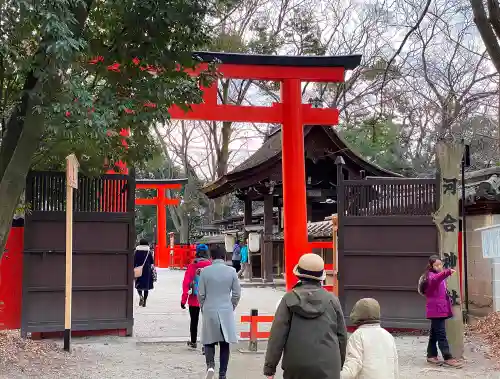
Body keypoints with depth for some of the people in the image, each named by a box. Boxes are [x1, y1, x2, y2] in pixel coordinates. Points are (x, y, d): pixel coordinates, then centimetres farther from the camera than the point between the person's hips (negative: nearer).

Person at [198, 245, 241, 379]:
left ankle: (210, 365, -12)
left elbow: (201, 294, -3)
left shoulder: (205, 271, -6)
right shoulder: (231, 271, -3)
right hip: (226, 311, 1)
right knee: (224, 343, 9)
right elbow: (237, 294, 0)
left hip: (209, 311, -1)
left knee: (209, 341, 12)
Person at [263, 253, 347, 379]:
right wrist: (339, 365, 22)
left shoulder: (289, 299, -2)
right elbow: (342, 335, 9)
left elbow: (277, 335, -4)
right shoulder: (332, 300, 3)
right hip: (327, 368, 0)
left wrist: (270, 368, 1)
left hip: (297, 367, 0)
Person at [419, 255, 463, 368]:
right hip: (436, 310, -10)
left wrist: (448, 299, 15)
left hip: (441, 309, 10)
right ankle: (448, 358, -12)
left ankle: (431, 355, 21)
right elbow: (436, 279, -40)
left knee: (434, 333, 14)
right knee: (441, 334, -10)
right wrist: (448, 272, -56)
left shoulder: (439, 276, 18)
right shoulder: (431, 276, -13)